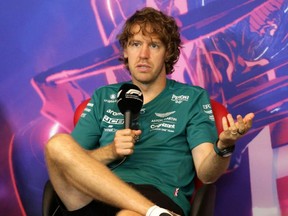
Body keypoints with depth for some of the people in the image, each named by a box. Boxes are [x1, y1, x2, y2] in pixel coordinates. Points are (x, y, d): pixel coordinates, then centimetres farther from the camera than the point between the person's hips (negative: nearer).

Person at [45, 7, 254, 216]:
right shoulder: (103, 97, 22)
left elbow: (207, 173, 3)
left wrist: (223, 147, -20)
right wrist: (110, 152, -5)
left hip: (158, 198, -6)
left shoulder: (192, 98, 15)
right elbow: (68, 162, 14)